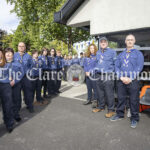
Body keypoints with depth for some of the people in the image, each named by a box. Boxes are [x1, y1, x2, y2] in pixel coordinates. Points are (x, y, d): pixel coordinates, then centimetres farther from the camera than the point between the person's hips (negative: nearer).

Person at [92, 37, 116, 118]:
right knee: (100, 92, 13)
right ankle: (101, 106, 28)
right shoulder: (98, 52, 17)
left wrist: (111, 71, -10)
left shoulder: (112, 52, 0)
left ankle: (111, 110, 7)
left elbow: (115, 63, -2)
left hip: (108, 75, -6)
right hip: (98, 75, 6)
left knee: (109, 93, -4)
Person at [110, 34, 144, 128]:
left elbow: (139, 67, -6)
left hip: (133, 81, -3)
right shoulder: (121, 55, 16)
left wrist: (130, 78, -15)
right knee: (121, 98, 11)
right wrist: (121, 77, -9)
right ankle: (120, 114, 27)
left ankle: (134, 118, 19)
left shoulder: (138, 53, 5)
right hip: (121, 81, 3)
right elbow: (117, 66, 7)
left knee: (134, 100, 4)